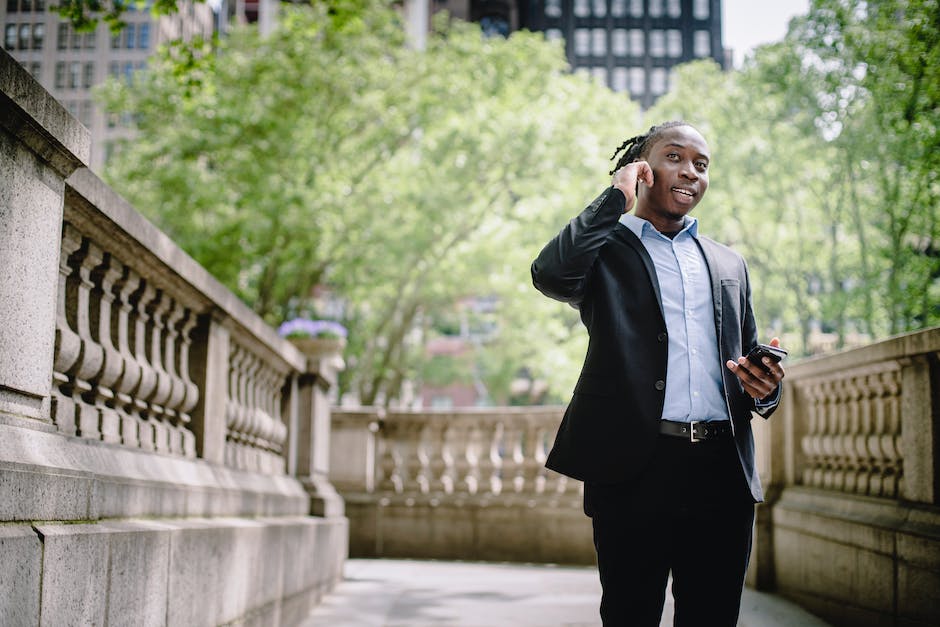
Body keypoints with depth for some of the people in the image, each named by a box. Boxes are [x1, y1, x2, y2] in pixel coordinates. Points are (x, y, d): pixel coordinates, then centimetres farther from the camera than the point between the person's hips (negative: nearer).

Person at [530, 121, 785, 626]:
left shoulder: (728, 264, 22)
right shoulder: (605, 248, 8)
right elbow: (550, 274, -15)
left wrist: (764, 389, 0)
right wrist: (617, 197, -3)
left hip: (723, 471, 4)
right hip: (636, 469, -4)